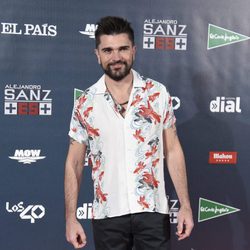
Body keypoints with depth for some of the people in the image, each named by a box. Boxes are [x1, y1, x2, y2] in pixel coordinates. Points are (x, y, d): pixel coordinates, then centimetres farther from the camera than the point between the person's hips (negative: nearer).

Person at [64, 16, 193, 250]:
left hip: (153, 211, 0)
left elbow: (172, 151, 2)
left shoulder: (158, 94, -2)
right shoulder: (85, 103, -2)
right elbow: (74, 163, 1)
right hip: (108, 214, 1)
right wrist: (70, 218, -3)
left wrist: (185, 204, -3)